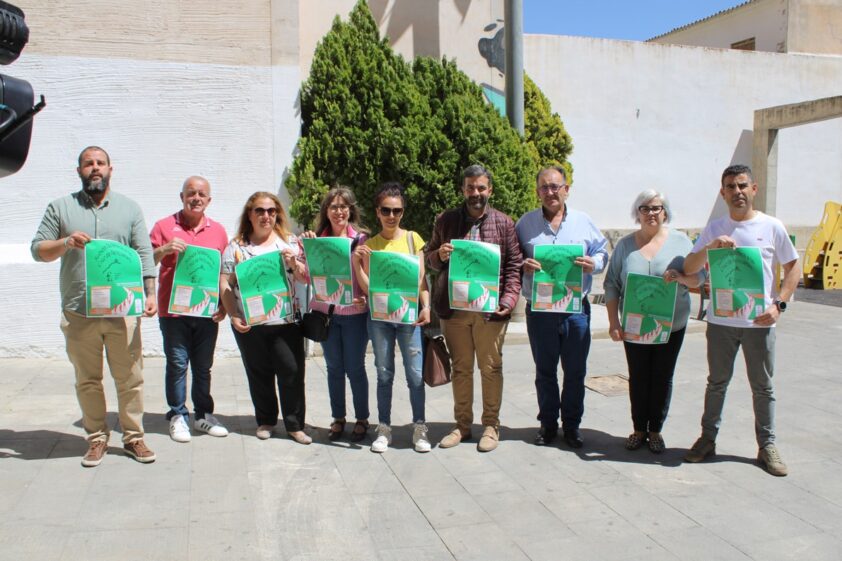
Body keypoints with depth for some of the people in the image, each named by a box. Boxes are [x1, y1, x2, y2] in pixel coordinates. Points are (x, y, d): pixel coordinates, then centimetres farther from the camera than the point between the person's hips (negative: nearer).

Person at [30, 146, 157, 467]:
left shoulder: (129, 209, 9)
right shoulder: (60, 208, 10)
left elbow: (144, 254, 3)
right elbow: (37, 250, 7)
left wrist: (150, 293, -8)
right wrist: (66, 243, -13)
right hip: (78, 313, 1)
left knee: (130, 378, 3)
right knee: (87, 380, 9)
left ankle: (133, 436, 16)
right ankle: (96, 438, 22)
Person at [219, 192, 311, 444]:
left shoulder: (290, 242, 9)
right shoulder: (236, 247, 7)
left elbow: (306, 278, 8)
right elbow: (225, 284, 3)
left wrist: (293, 262, -12)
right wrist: (234, 316, -8)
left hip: (286, 321, 0)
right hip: (249, 324, 0)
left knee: (292, 372, -3)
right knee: (259, 374, 9)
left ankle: (295, 424, 9)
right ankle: (265, 421, 25)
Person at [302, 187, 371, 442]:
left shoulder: (361, 238, -4)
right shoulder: (317, 239, 4)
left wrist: (366, 298, -20)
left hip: (354, 312, -3)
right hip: (325, 312, 3)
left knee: (355, 368, 5)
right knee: (334, 368, 13)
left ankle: (362, 419, 21)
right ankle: (338, 419, 26)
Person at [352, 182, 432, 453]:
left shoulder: (412, 238, 4)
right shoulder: (369, 245, 6)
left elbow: (421, 276, 3)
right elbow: (367, 286, 2)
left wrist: (426, 306, -9)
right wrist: (356, 262, -10)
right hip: (378, 316, 1)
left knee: (416, 374, -1)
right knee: (384, 374, 8)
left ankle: (419, 428, 11)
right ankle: (384, 428, 17)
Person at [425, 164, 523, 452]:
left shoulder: (503, 223, 3)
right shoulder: (445, 220, 8)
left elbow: (514, 265, 3)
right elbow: (430, 258, 15)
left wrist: (508, 300, -9)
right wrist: (440, 255, -9)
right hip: (453, 308, 2)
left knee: (491, 368, 5)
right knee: (460, 368, 11)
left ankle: (491, 426, 19)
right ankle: (462, 425, 23)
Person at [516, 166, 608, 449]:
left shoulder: (583, 221, 5)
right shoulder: (526, 223, 4)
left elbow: (601, 253, 10)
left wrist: (593, 264, -12)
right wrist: (522, 265, -13)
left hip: (576, 309, 0)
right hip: (539, 310, 0)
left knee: (575, 372, 8)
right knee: (544, 371, 11)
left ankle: (572, 424, 23)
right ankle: (548, 423, 25)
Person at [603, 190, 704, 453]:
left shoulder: (680, 241, 1)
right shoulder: (625, 245, 3)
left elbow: (699, 277, 0)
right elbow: (611, 285, 2)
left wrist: (680, 277, -23)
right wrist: (613, 322, -6)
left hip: (671, 325, 0)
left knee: (663, 378, 6)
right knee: (638, 378, 7)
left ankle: (655, 430, 20)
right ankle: (639, 429, 21)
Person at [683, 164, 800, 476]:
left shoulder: (772, 227, 0)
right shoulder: (714, 229, 3)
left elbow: (793, 267, 6)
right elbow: (688, 269, -4)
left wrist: (778, 304, -6)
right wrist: (711, 247, -22)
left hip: (759, 322, -1)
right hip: (720, 321, 1)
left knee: (763, 386, 9)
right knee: (717, 382, 12)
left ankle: (767, 446, 22)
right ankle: (708, 439, 24)